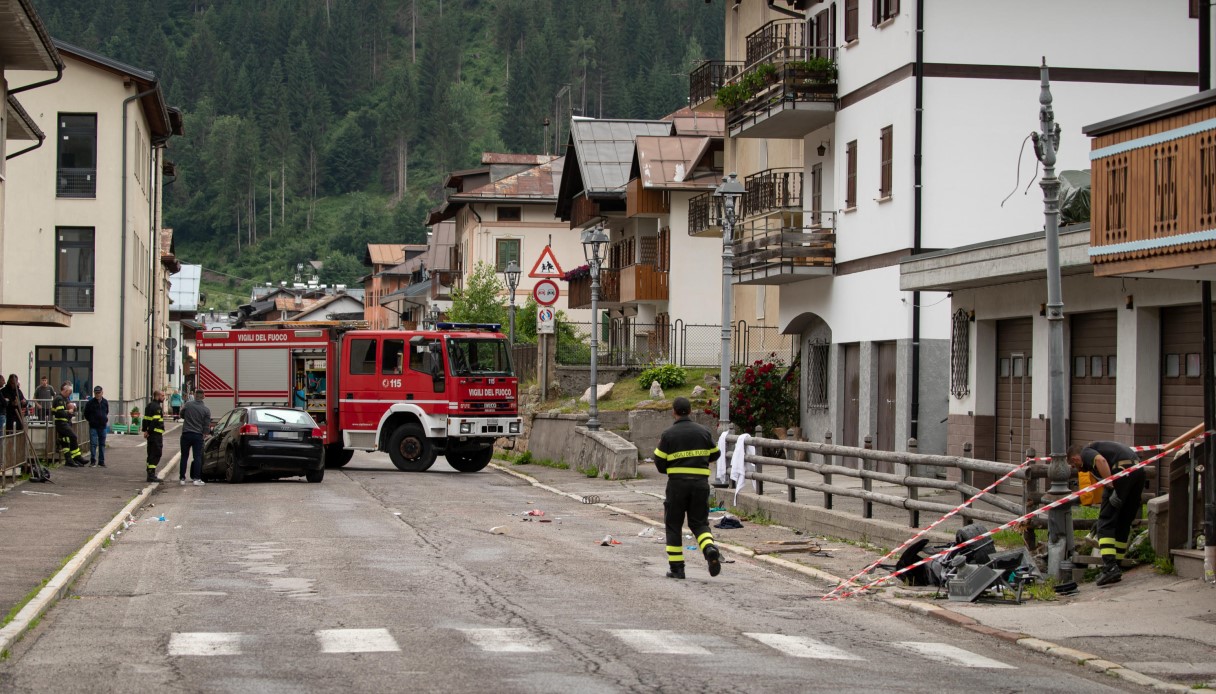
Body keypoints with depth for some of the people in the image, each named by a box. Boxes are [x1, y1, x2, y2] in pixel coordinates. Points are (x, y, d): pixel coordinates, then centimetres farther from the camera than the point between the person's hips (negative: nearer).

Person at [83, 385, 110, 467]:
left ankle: (101, 462, 13)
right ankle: (93, 461, -7)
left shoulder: (105, 402, 5)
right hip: (93, 427, -4)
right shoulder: (90, 402, -5)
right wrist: (90, 421, 6)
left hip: (103, 426, 4)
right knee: (93, 444, -9)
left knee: (102, 444, 8)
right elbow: (86, 414, 6)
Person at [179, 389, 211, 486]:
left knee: (184, 457, 9)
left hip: (186, 434, 1)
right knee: (198, 457, 4)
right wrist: (205, 433, 15)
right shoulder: (206, 410, -6)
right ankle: (196, 478, -3)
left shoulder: (188, 405, -5)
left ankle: (182, 478, 11)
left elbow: (182, 415, 13)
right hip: (198, 435, -1)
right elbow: (207, 426, -5)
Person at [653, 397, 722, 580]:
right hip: (700, 483, 2)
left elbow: (659, 463, -3)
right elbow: (714, 455, 16)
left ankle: (676, 568, 7)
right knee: (699, 522, 11)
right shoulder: (703, 432, 4)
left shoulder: (668, 434, -5)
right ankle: (710, 548, -19)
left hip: (677, 483, -2)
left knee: (674, 525, 9)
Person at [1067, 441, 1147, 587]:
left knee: (1106, 524, -4)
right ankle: (1115, 567, 22)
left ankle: (1110, 567, -15)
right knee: (1124, 523, 18)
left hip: (1123, 471, -9)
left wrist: (1112, 487, -17)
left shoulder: (1086, 453, 10)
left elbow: (1101, 460, -15)